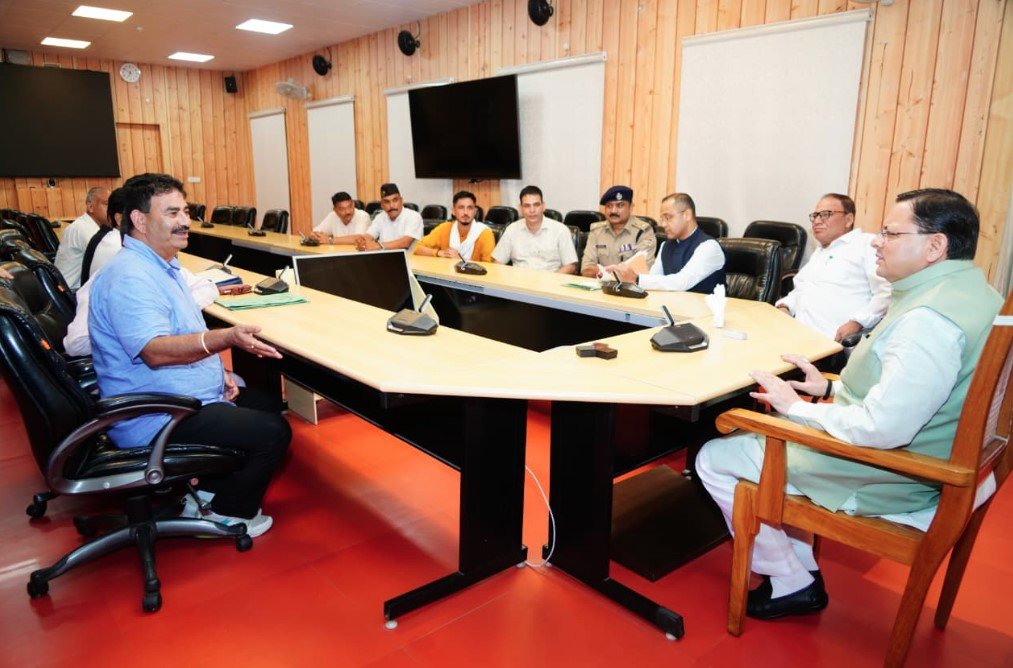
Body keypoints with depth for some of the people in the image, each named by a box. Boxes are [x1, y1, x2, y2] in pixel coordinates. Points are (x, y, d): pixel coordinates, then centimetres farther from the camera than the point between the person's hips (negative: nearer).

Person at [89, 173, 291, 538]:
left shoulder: (159, 265, 13)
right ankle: (223, 514, 6)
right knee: (273, 432, -16)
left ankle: (207, 490, 21)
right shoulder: (130, 276, -22)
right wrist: (226, 338, -46)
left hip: (185, 397, 11)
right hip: (155, 419, -11)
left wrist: (216, 371, 9)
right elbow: (154, 351, -34)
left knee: (269, 409, 19)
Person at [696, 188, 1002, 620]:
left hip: (880, 480, -11)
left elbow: (884, 428, -33)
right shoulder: (971, 291, 6)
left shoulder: (931, 318, -29)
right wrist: (834, 387, 9)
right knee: (749, 435, 23)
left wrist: (797, 408, -19)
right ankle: (798, 567, 24)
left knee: (714, 459, -3)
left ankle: (793, 585, 12)